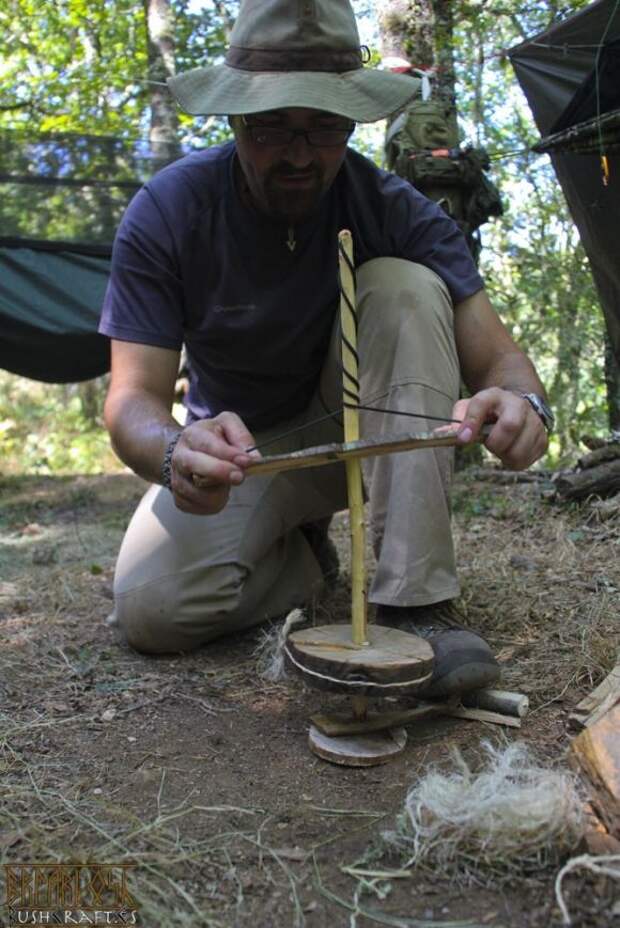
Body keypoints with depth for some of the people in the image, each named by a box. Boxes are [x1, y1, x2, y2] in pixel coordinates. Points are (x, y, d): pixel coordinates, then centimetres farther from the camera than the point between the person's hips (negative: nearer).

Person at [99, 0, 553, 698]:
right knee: (151, 610, -27)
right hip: (236, 447, 0)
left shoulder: (392, 210, -14)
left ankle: (412, 599, -29)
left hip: (355, 433, 1)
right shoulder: (167, 211, -15)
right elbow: (134, 394, -22)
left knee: (406, 286, -27)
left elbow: (496, 355, -19)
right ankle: (303, 546, 5)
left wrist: (521, 403, -45)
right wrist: (174, 450, -48)